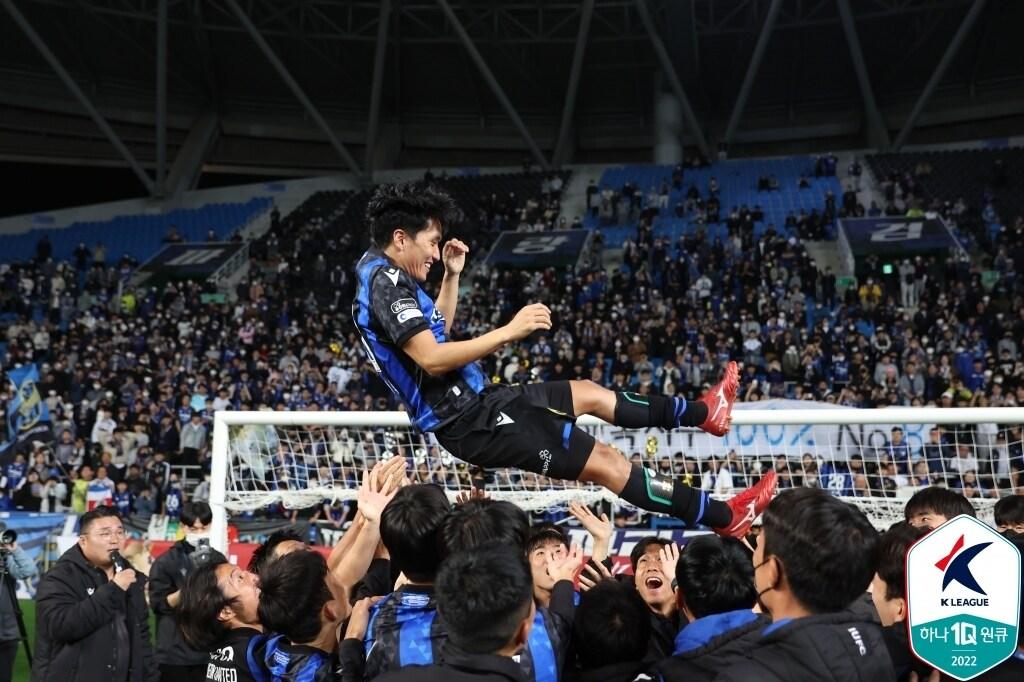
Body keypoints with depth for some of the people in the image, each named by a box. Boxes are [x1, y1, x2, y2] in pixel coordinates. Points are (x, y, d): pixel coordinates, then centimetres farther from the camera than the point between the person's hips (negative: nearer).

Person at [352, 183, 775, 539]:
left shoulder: (384, 277, 13)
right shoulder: (386, 281, -18)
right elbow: (431, 358, -29)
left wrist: (451, 276, 22)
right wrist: (508, 332, -27)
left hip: (470, 401, 11)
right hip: (470, 417, -11)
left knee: (589, 393, 24)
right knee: (605, 462, -8)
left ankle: (701, 412, 39)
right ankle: (725, 518, -2)